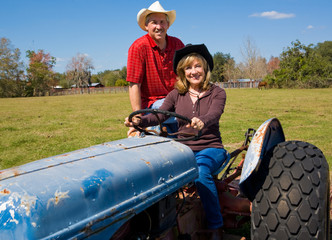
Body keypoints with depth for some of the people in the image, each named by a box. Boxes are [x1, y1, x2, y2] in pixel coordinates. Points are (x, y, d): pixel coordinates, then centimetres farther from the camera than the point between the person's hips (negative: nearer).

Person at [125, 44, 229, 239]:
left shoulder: (217, 93, 2)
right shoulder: (176, 95, 9)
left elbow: (213, 115, -19)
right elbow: (160, 115, -5)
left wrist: (201, 122, -43)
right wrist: (140, 121, -27)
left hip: (210, 148, -2)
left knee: (201, 172, -36)